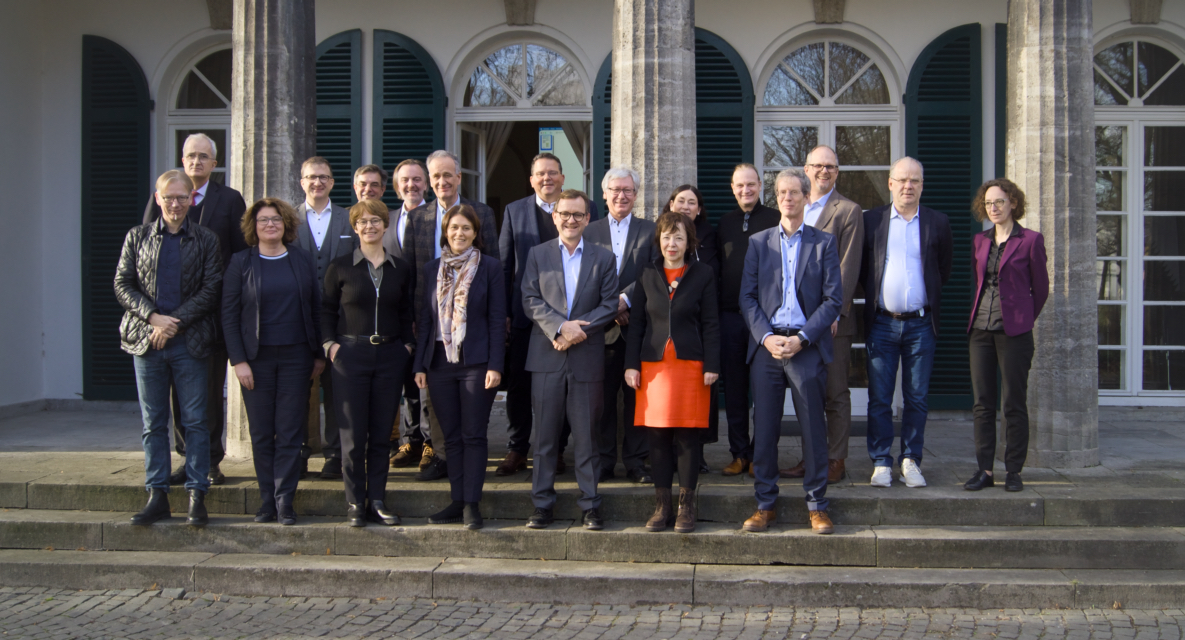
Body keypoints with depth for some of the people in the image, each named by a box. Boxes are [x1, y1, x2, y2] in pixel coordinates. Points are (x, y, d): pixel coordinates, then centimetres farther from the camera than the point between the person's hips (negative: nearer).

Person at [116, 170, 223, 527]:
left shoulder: (206, 240, 5)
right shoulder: (137, 237, 10)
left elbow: (211, 289, -2)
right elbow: (122, 285, 5)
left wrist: (174, 323, -12)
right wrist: (153, 317, -10)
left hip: (190, 341, -2)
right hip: (146, 339, 2)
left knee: (195, 421, 0)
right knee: (153, 423, 6)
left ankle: (197, 497, 6)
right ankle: (157, 496, 13)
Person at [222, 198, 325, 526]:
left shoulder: (302, 260, 7)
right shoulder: (241, 263, 3)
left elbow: (316, 307, 9)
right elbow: (229, 315, 1)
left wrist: (319, 354, 5)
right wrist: (238, 360, -7)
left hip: (296, 356, 1)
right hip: (257, 358, 0)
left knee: (290, 432, -1)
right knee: (261, 433, 3)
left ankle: (285, 501, 4)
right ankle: (267, 499, 11)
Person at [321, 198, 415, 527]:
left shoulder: (400, 269, 9)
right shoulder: (340, 267, 3)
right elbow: (327, 311, 7)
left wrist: (407, 344, 2)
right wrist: (331, 344, -5)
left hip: (390, 356, 2)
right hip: (351, 354, -2)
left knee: (382, 434, 4)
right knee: (353, 434, -2)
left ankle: (377, 501, 12)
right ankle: (355, 503, 8)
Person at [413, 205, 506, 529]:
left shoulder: (489, 267, 0)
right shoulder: (432, 269, 11)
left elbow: (497, 319, -2)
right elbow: (424, 319, 12)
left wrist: (495, 365, -10)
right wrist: (420, 364, 6)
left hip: (476, 362, -4)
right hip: (440, 362, 4)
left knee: (474, 435, -3)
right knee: (451, 437, 7)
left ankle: (471, 503, 1)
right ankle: (458, 501, 13)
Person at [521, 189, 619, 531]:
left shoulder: (603, 258, 9)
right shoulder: (538, 255, 10)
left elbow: (609, 306, 2)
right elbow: (531, 301, 0)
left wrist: (579, 328, -13)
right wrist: (561, 327, -16)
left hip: (587, 358, 0)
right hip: (547, 358, 0)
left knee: (586, 435, 3)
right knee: (545, 434, 4)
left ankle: (590, 505, 10)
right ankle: (542, 504, 11)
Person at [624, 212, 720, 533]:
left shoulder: (703, 274, 5)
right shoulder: (647, 275, 11)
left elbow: (711, 323, 2)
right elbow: (636, 322, 10)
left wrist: (711, 365, -5)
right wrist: (631, 364, 3)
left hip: (690, 364, -2)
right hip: (653, 363, 2)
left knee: (688, 434, -1)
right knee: (657, 434, 2)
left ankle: (686, 506, 8)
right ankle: (661, 505, 10)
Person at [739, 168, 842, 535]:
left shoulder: (824, 243, 6)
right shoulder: (758, 243, 11)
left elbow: (833, 299, 0)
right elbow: (747, 297, 7)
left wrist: (802, 338, -10)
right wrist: (766, 337, -7)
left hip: (807, 347, -2)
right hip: (766, 344, 2)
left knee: (813, 427, 1)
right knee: (764, 427, 3)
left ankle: (817, 505, 11)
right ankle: (765, 505, 12)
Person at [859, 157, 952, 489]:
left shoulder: (937, 222, 6)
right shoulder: (871, 220, 5)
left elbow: (944, 272, 13)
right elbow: (862, 268, 10)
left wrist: (926, 296, 8)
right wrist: (875, 295, 3)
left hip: (920, 324, 1)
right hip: (882, 323, 0)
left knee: (917, 398, 5)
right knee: (879, 399, 1)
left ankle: (911, 460, 15)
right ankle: (881, 462, 9)